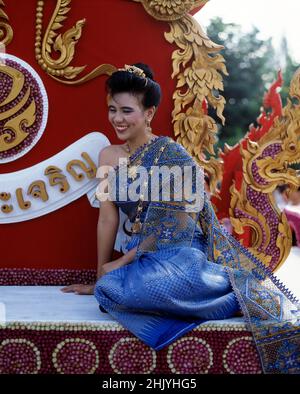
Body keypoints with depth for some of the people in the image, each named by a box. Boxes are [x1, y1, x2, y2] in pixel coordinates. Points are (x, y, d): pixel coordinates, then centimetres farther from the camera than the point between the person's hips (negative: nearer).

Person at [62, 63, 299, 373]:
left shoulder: (171, 154, -9)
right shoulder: (109, 156, 10)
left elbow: (171, 225, -11)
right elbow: (107, 219, 10)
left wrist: (122, 263, -9)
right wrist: (100, 277, 9)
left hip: (182, 255, -6)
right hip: (144, 257, 6)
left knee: (113, 289, -33)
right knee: (108, 288, -27)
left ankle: (238, 290, -16)